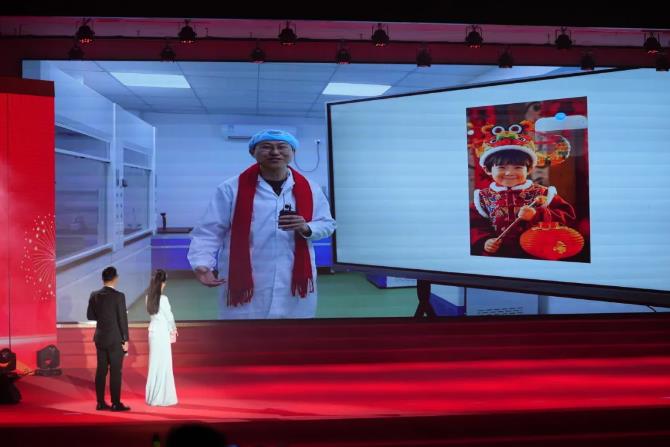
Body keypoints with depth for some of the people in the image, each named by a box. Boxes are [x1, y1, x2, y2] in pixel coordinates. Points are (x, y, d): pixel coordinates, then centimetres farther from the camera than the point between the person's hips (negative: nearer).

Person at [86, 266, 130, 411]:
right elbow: (122, 319, -13)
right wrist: (125, 340, -7)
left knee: (101, 370, 10)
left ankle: (101, 402, 14)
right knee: (115, 371, 0)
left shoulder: (94, 295, 1)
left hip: (100, 338, 5)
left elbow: (90, 315, 9)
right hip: (115, 339, -5)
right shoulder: (118, 296, -14)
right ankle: (116, 404, 2)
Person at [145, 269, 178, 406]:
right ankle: (161, 397, 5)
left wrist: (171, 329, 14)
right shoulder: (163, 298, -18)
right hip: (162, 332, -7)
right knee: (163, 363, 0)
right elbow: (169, 316, -9)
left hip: (153, 330, 7)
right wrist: (174, 329, 11)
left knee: (154, 362, 14)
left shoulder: (149, 298, 3)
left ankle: (152, 395, 22)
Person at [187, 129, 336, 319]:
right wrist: (202, 264, -22)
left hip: (295, 280, 3)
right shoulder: (231, 189, -5)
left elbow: (327, 224, 12)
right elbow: (209, 231, -4)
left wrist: (306, 228, -11)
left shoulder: (309, 189, 5)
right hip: (245, 282, -3)